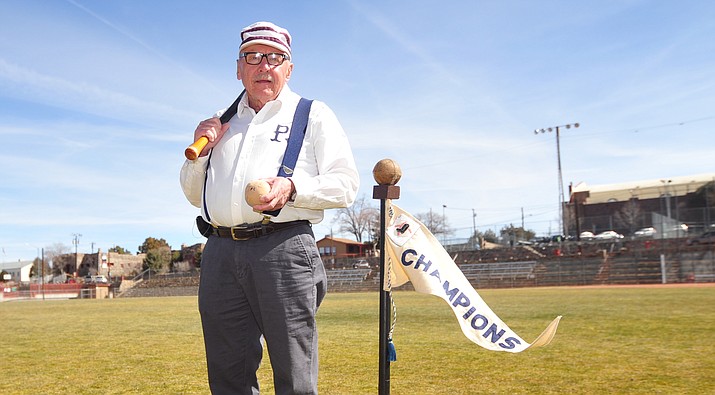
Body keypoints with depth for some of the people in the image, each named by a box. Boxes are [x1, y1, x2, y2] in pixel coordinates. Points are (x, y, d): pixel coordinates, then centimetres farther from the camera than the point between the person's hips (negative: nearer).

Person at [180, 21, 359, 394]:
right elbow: (195, 196, 28)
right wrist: (199, 153, 10)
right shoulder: (223, 123, 25)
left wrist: (293, 188, -16)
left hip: (283, 248, -4)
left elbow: (346, 184, 1)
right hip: (220, 253, 5)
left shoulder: (314, 114, 11)